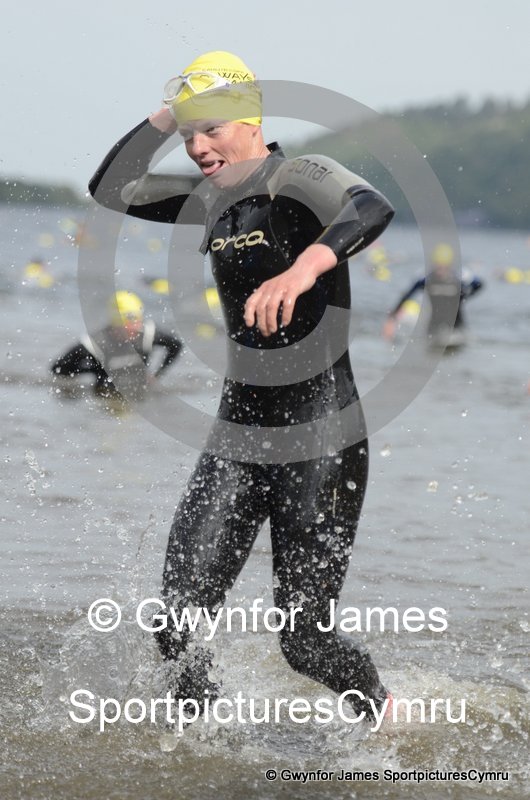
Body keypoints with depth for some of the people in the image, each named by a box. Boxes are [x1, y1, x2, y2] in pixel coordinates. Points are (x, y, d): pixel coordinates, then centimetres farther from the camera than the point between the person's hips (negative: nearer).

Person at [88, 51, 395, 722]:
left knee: (304, 638, -3)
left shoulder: (299, 178, -11)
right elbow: (109, 192, 19)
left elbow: (372, 210, -32)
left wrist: (303, 269, -51)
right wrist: (164, 117, 6)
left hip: (320, 430, -7)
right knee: (179, 622, -6)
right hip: (241, 423, 7)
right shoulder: (212, 198, 11)